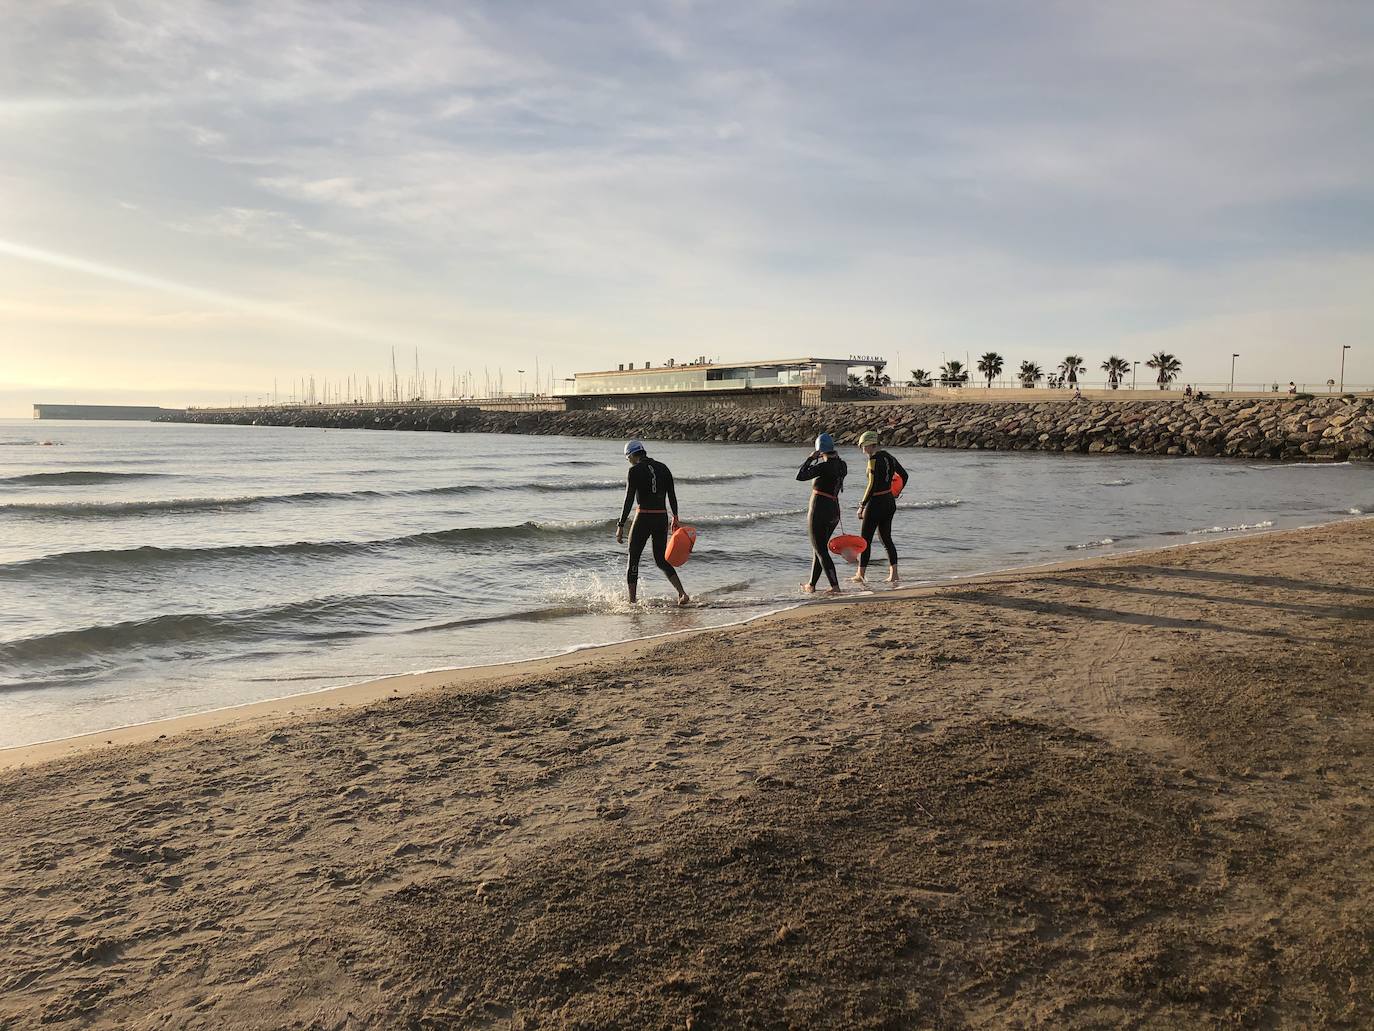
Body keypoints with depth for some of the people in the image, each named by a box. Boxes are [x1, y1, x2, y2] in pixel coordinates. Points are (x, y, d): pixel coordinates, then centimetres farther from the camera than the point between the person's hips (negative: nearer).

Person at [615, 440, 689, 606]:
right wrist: (675, 518, 21)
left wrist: (621, 526, -11)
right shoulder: (663, 468, 9)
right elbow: (672, 496, 11)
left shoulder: (634, 471, -7)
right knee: (661, 560, 15)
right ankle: (682, 593, -1)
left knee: (633, 560, 8)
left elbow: (629, 500, -12)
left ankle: (632, 600, 8)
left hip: (643, 518, -5)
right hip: (662, 518, 5)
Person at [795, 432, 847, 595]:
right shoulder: (842, 465, 5)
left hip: (819, 511, -8)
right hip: (834, 512, 8)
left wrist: (811, 458, -10)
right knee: (819, 548, 17)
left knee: (821, 550, -2)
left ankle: (835, 586, -8)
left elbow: (800, 476, -20)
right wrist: (835, 456, 15)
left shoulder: (824, 466, -18)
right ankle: (811, 585, 24)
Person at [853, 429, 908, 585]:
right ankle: (894, 573, 12)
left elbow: (872, 486, -22)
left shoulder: (874, 460, -17)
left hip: (876, 503, -8)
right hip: (890, 502, 8)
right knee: (886, 538, 14)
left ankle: (860, 575, 7)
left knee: (865, 540, 2)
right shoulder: (888, 457, 7)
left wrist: (862, 506, -16)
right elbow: (905, 476, 17)